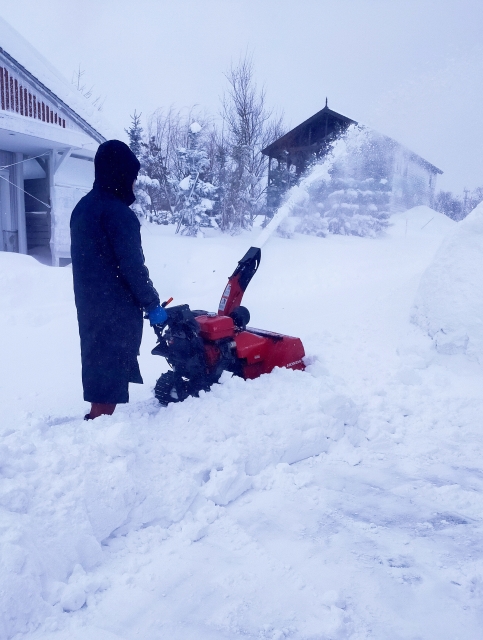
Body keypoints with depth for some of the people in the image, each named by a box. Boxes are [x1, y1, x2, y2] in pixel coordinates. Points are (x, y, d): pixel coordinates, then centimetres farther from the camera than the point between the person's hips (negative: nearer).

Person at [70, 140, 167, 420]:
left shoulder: (83, 208, 12)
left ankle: (97, 420, 31)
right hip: (117, 309, -9)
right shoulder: (118, 212, -18)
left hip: (89, 304, 9)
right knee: (113, 369, -2)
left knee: (98, 363, 19)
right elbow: (132, 266, -20)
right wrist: (152, 303, -10)